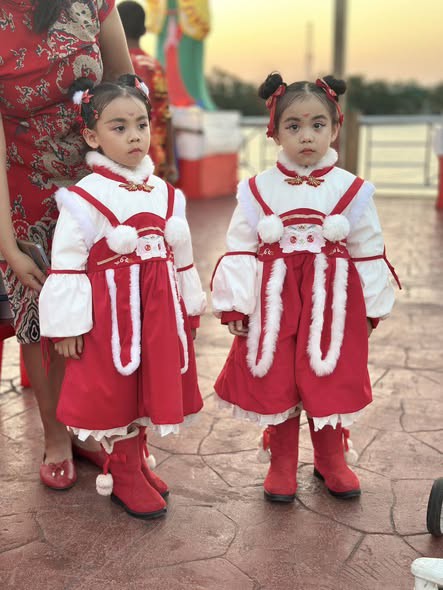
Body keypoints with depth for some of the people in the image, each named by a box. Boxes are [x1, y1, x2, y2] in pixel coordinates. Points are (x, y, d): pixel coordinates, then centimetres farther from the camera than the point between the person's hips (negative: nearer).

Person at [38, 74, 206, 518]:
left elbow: (181, 257, 13)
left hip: (159, 312, 6)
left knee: (149, 390, 15)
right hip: (110, 313, -5)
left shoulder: (165, 193, 5)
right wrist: (68, 326, -13)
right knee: (115, 394, 6)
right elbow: (67, 265, -12)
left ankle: (135, 463, 36)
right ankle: (124, 477, 24)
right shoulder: (84, 198, -12)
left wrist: (190, 308, 16)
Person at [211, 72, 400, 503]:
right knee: (276, 384, 7)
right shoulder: (258, 189, -2)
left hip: (332, 304, 0)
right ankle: (282, 464, 27)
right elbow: (239, 250, -2)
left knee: (329, 384, 9)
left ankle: (330, 460, 31)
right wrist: (234, 306, -7)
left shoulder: (351, 190, -1)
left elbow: (369, 253, 4)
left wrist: (371, 308, 4)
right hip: (275, 303, 0)